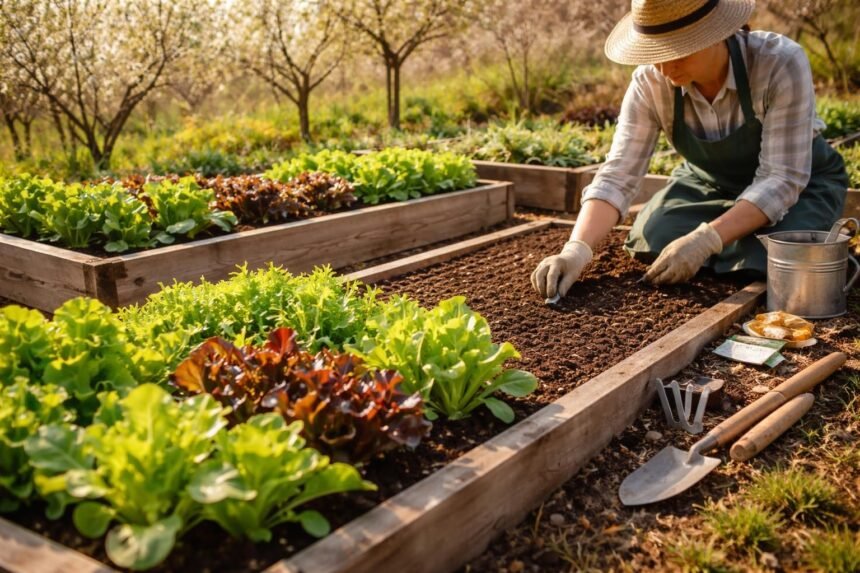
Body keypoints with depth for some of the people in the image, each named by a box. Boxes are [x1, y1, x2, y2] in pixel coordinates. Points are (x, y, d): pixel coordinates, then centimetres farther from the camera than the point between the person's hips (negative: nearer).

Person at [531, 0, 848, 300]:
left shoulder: (780, 63, -33)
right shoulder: (649, 83, -24)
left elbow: (782, 178, -34)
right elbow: (617, 176, -27)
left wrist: (705, 240, -46)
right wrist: (576, 250, -44)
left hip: (803, 183, -2)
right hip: (711, 182, 3)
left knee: (767, 259, -29)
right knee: (653, 240, -21)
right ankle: (737, 234, 9)